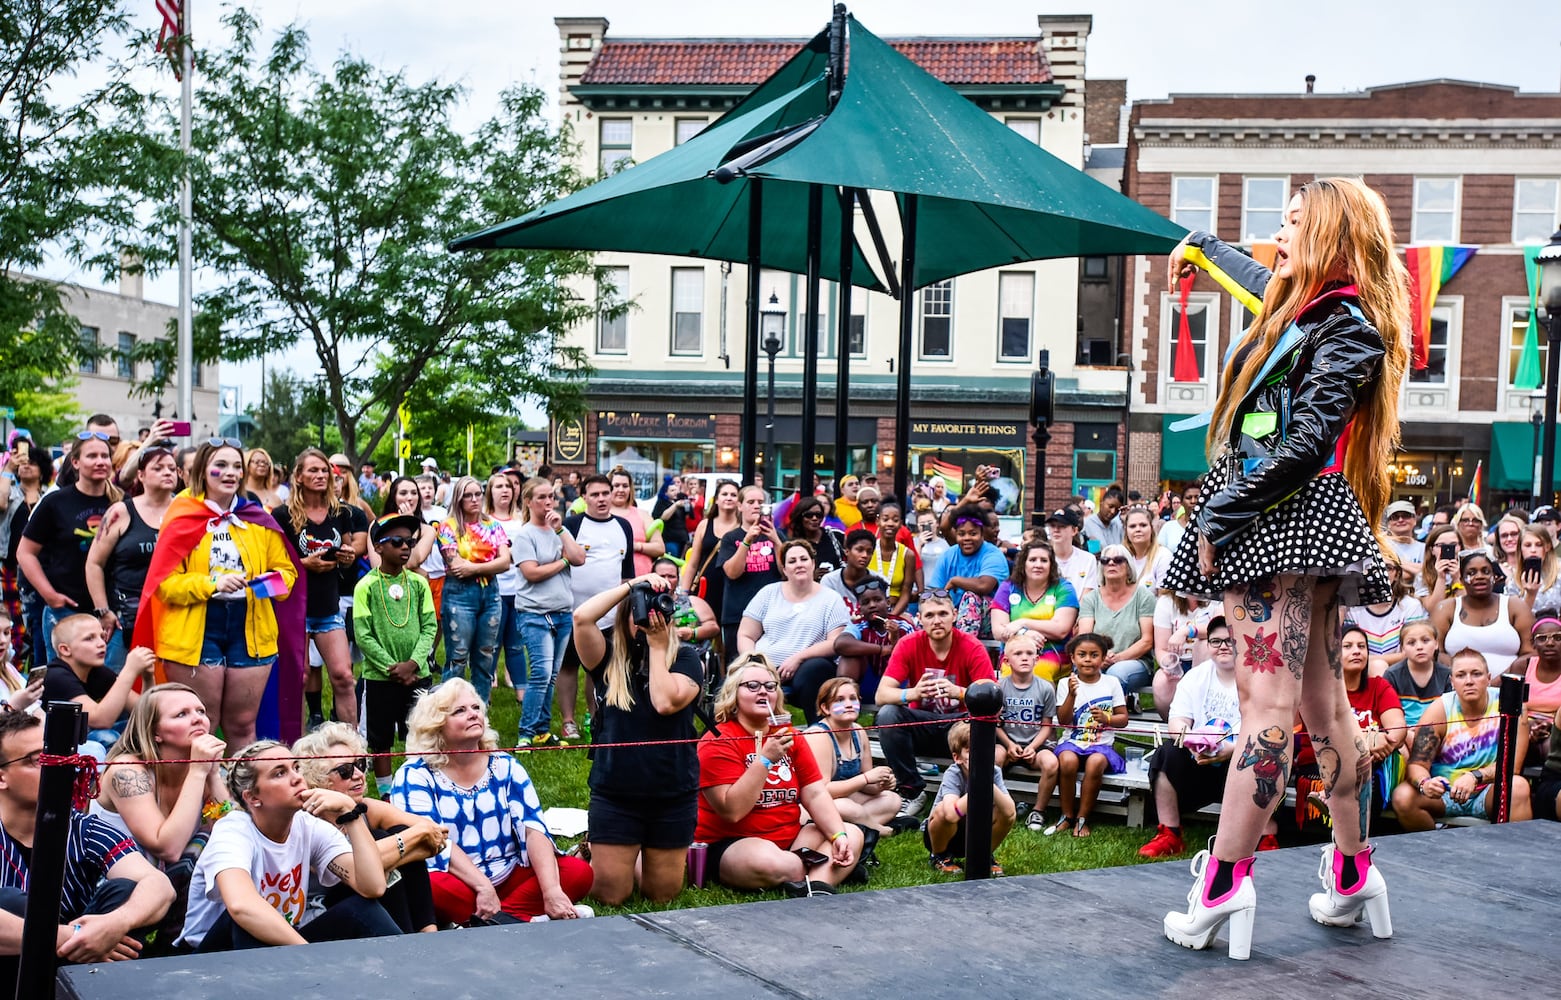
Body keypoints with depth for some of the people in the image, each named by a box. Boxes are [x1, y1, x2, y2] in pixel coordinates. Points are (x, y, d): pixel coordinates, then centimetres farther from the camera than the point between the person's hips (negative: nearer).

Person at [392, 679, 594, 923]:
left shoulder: (506, 767, 5)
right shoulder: (414, 776, -4)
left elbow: (534, 829, -7)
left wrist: (551, 890, -23)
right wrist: (483, 887, -28)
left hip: (509, 879, 4)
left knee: (579, 872, -17)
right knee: (430, 886, -37)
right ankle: (525, 918, -24)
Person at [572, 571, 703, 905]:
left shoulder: (685, 657, -2)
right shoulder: (610, 658, -1)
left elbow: (666, 702, -20)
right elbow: (582, 617, -18)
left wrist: (658, 647, -12)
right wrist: (631, 585, -15)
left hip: (673, 794, 0)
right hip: (614, 793, 0)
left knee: (662, 895, 12)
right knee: (610, 894, 5)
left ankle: (639, 857, 44)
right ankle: (597, 854, 37)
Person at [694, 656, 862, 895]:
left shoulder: (790, 736, 11)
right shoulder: (718, 741, -10)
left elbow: (816, 794, 4)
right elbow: (732, 811, -21)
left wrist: (839, 835, -12)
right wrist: (765, 758, -24)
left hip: (789, 838, 8)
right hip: (728, 846, -8)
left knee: (852, 834, -9)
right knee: (775, 864, -38)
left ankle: (817, 891, -32)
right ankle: (829, 872, -12)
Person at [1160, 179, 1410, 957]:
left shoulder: (1347, 326, -9)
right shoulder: (1304, 305, 18)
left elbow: (1305, 445, -19)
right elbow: (1262, 276, 43)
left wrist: (1218, 516, -17)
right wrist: (1200, 243, 59)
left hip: (1286, 520, -10)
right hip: (1302, 524, 10)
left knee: (1268, 696, -15)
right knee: (1320, 698, 11)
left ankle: (1223, 881, -18)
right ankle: (1352, 871, 18)